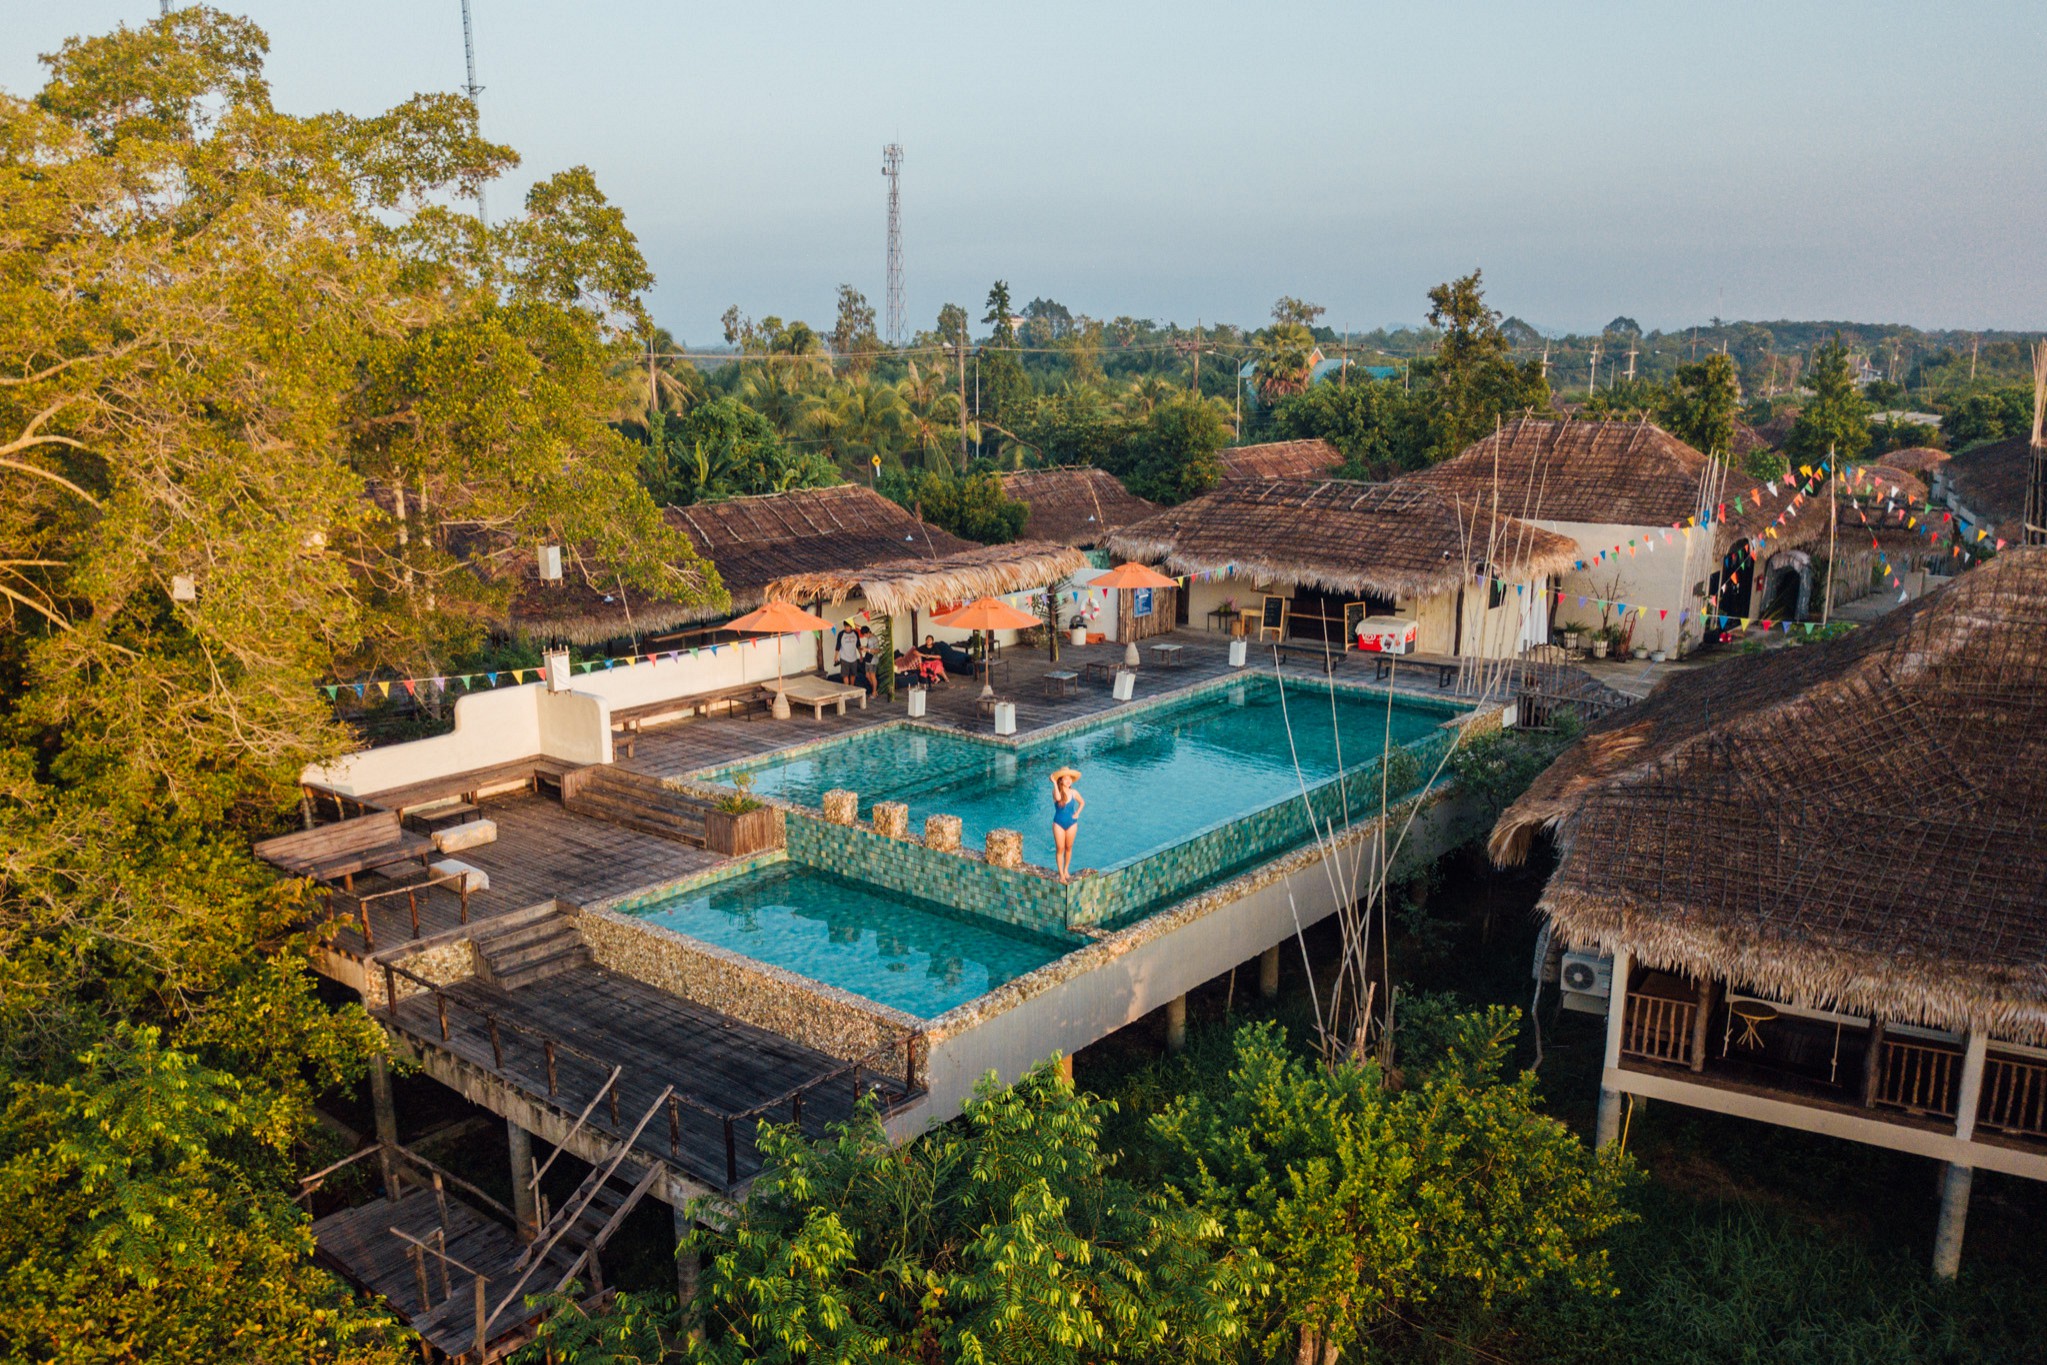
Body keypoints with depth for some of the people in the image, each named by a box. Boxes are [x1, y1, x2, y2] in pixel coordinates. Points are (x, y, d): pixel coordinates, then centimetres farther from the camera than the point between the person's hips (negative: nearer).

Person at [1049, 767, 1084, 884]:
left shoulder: (1074, 793, -5)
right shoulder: (1056, 791, -13)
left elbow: (1082, 802, 14)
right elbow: (1058, 798, -38)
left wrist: (1077, 813, 1)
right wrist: (1054, 783, -31)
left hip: (1071, 823, 3)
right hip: (1059, 823, -2)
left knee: (1068, 848, 13)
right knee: (1060, 849, 0)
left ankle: (1066, 871, 29)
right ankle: (1061, 874, 7)